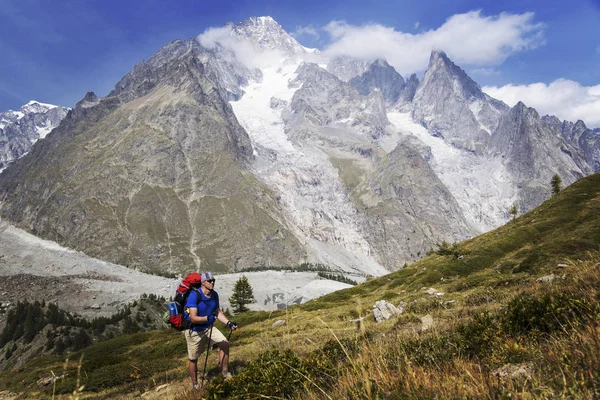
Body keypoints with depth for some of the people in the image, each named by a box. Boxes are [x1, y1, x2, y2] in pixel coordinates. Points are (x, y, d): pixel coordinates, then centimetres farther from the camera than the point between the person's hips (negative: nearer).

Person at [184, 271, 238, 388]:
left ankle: (225, 373, 3)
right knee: (193, 359, 6)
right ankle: (195, 385, 26)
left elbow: (218, 312, 7)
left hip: (208, 327, 6)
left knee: (225, 343, -11)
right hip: (194, 330, -5)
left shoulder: (214, 295, -5)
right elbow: (193, 318, -29)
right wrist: (207, 318, -45)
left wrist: (229, 323, -6)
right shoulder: (194, 295, -25)